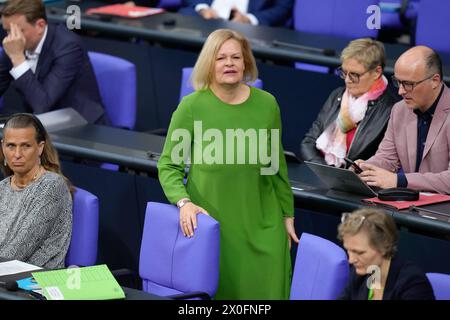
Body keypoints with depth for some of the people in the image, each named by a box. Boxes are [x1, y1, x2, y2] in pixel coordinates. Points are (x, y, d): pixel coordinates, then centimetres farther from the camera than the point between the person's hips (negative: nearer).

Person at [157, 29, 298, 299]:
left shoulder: (266, 104, 1)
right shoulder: (191, 106, -7)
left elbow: (277, 165, 11)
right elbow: (168, 165, -3)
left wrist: (287, 215, 14)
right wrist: (183, 202, -19)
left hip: (261, 224, 2)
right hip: (210, 221, -2)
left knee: (267, 290, 3)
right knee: (215, 291, 3)